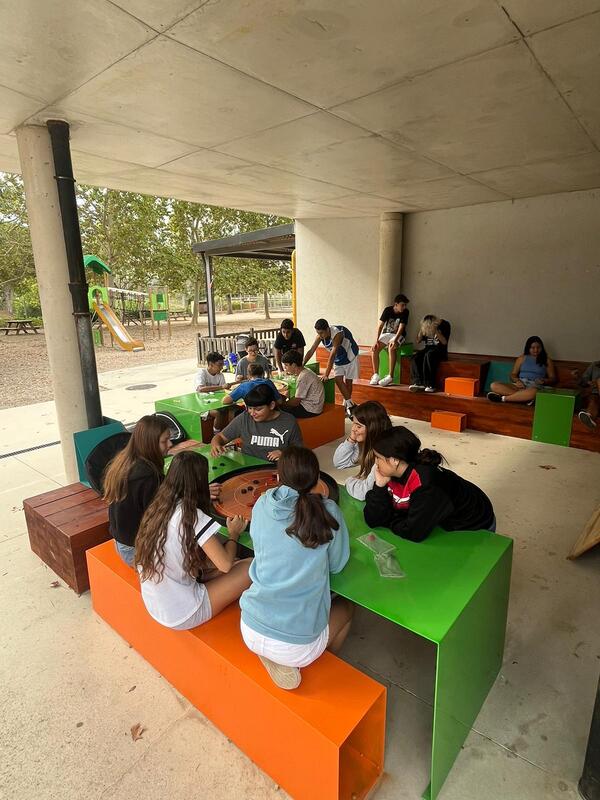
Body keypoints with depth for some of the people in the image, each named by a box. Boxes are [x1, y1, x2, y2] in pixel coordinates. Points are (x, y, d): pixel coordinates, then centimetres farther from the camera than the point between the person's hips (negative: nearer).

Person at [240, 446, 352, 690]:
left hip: (251, 632, 2)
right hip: (298, 646, -2)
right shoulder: (328, 511, -14)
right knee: (346, 606, 27)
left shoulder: (262, 504, -7)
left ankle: (273, 658, 16)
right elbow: (337, 565, 1)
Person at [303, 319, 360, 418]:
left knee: (348, 381, 1)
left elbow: (332, 355, -41)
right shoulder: (320, 335, -18)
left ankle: (347, 405, 16)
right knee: (338, 380, -8)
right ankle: (351, 405, -1)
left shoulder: (337, 334, -37)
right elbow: (311, 351, -15)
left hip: (349, 356, -5)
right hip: (338, 357, 5)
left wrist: (326, 374, -43)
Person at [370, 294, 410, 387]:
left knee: (391, 348, -34)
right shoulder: (387, 310, -8)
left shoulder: (405, 312, -11)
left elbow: (401, 328, -18)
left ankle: (390, 376, -31)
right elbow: (380, 325, -10)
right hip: (386, 334, 3)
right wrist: (376, 340, -21)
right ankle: (376, 375, -13)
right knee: (374, 349, -21)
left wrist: (395, 340, -34)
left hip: (398, 335, -3)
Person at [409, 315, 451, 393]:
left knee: (429, 355, -37)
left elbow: (444, 342, -14)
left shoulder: (444, 324, -6)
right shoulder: (425, 326, 7)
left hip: (440, 350, -4)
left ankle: (430, 385, -37)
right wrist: (421, 329, -10)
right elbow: (418, 341, 6)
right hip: (428, 349, 4)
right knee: (415, 358, -27)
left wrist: (436, 331, -24)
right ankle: (418, 383, -37)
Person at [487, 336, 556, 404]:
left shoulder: (547, 361, 15)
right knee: (494, 385, -27)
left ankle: (503, 398, -35)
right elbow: (513, 374, 15)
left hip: (535, 386, -2)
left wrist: (544, 381, -10)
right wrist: (517, 380, -9)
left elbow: (553, 379, 13)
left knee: (533, 392, -45)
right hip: (520, 384, 2)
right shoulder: (522, 358, 18)